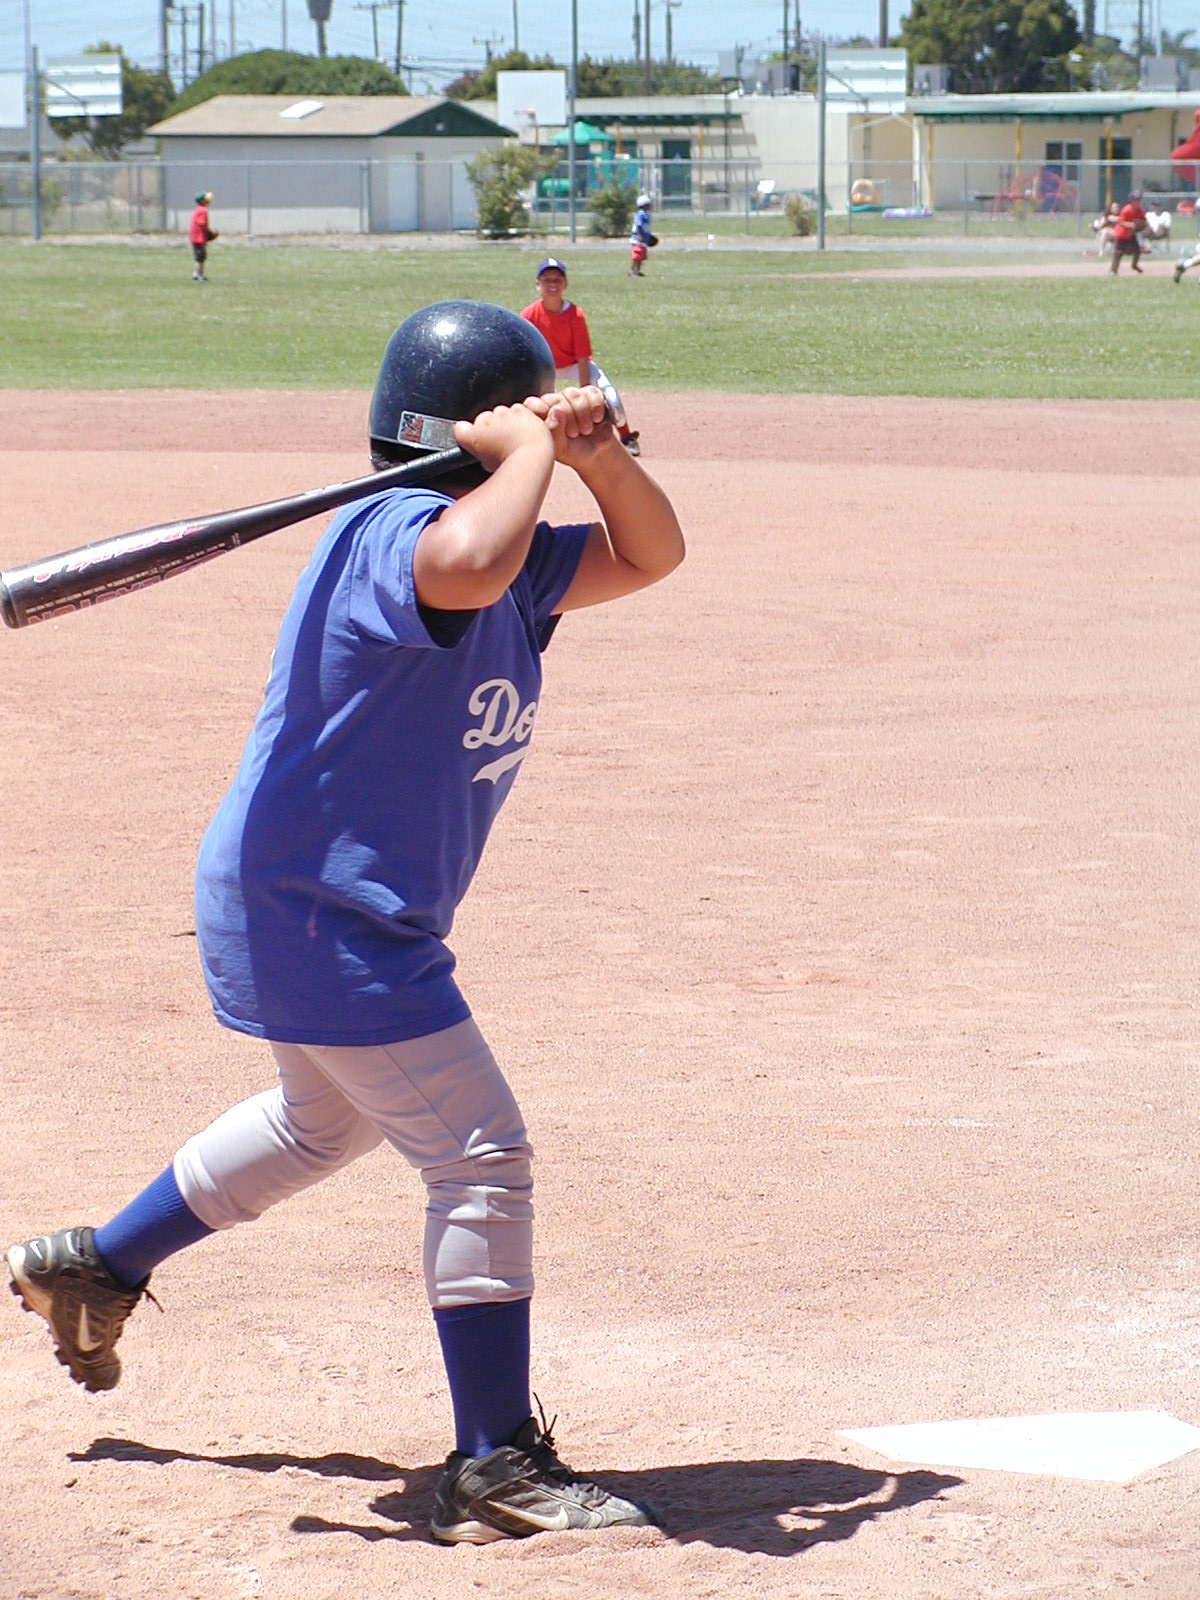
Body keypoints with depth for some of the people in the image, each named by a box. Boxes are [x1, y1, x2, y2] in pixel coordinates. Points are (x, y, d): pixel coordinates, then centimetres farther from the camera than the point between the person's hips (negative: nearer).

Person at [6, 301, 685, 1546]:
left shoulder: (513, 550, 7)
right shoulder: (391, 533, -23)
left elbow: (646, 556, 14)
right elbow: (469, 565, -47)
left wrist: (597, 453, -6)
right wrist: (533, 448, -29)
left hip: (353, 912, 11)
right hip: (318, 916, -11)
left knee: (329, 1119, 32)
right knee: (479, 1157, -10)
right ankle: (497, 1469, -5)